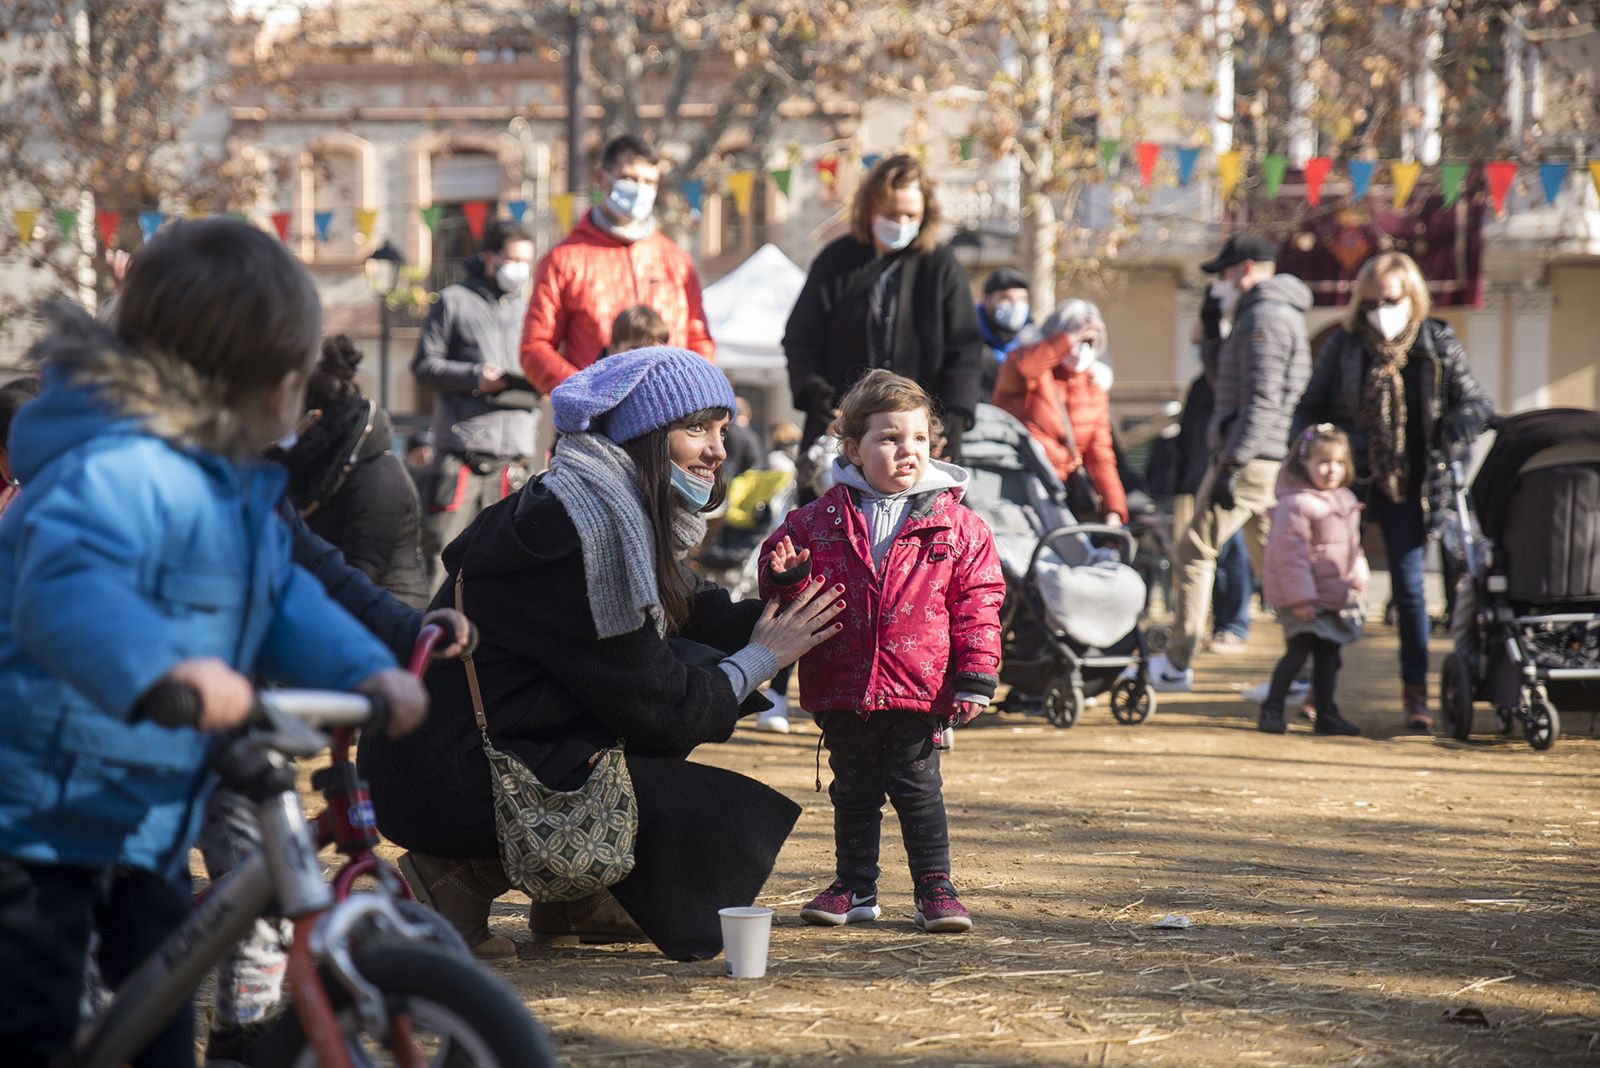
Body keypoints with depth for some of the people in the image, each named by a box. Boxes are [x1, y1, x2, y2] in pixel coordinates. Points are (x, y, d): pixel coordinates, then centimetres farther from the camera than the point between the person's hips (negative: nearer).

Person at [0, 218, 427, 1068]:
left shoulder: (234, 485, 10)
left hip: (147, 825, 10)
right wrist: (165, 665, -62)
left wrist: (366, 670, -10)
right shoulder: (117, 473, -28)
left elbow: (283, 601, 9)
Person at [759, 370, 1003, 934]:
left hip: (919, 688, -2)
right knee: (852, 792, 13)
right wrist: (787, 576, -17)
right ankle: (855, 888, 23)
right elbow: (780, 560, 8)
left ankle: (935, 888, 13)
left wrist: (976, 677, -7)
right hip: (842, 688, 2)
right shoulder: (817, 520, 0)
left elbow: (977, 601, -2)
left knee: (917, 788, 2)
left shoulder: (957, 526, -2)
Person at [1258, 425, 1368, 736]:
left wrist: (1358, 581, 16)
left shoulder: (1346, 501, 12)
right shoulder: (1295, 504, -16)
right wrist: (1300, 598, -22)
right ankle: (1271, 710, -1)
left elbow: (1352, 547, 24)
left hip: (1337, 598, 8)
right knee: (1299, 650, -10)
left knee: (1328, 653, 11)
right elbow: (1291, 554, -19)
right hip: (1305, 600, -8)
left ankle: (1326, 714, 18)